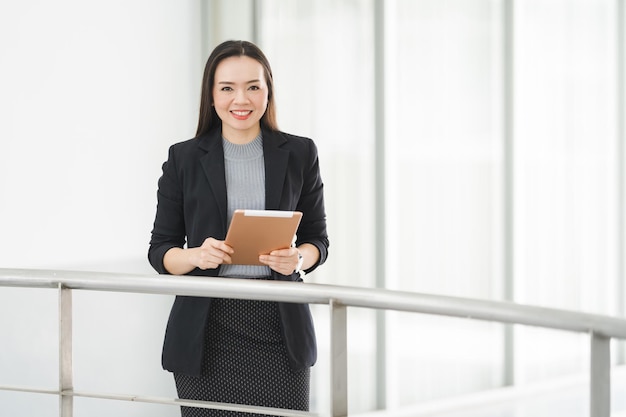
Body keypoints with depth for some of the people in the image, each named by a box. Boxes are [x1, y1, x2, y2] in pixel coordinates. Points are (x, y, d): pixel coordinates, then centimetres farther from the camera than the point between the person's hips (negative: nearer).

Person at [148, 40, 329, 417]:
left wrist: (298, 258, -11)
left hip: (279, 326, 0)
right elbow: (160, 250, 7)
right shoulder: (184, 158, 6)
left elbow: (317, 239, 12)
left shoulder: (299, 154, 8)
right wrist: (196, 255, -14)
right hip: (208, 327, 0)